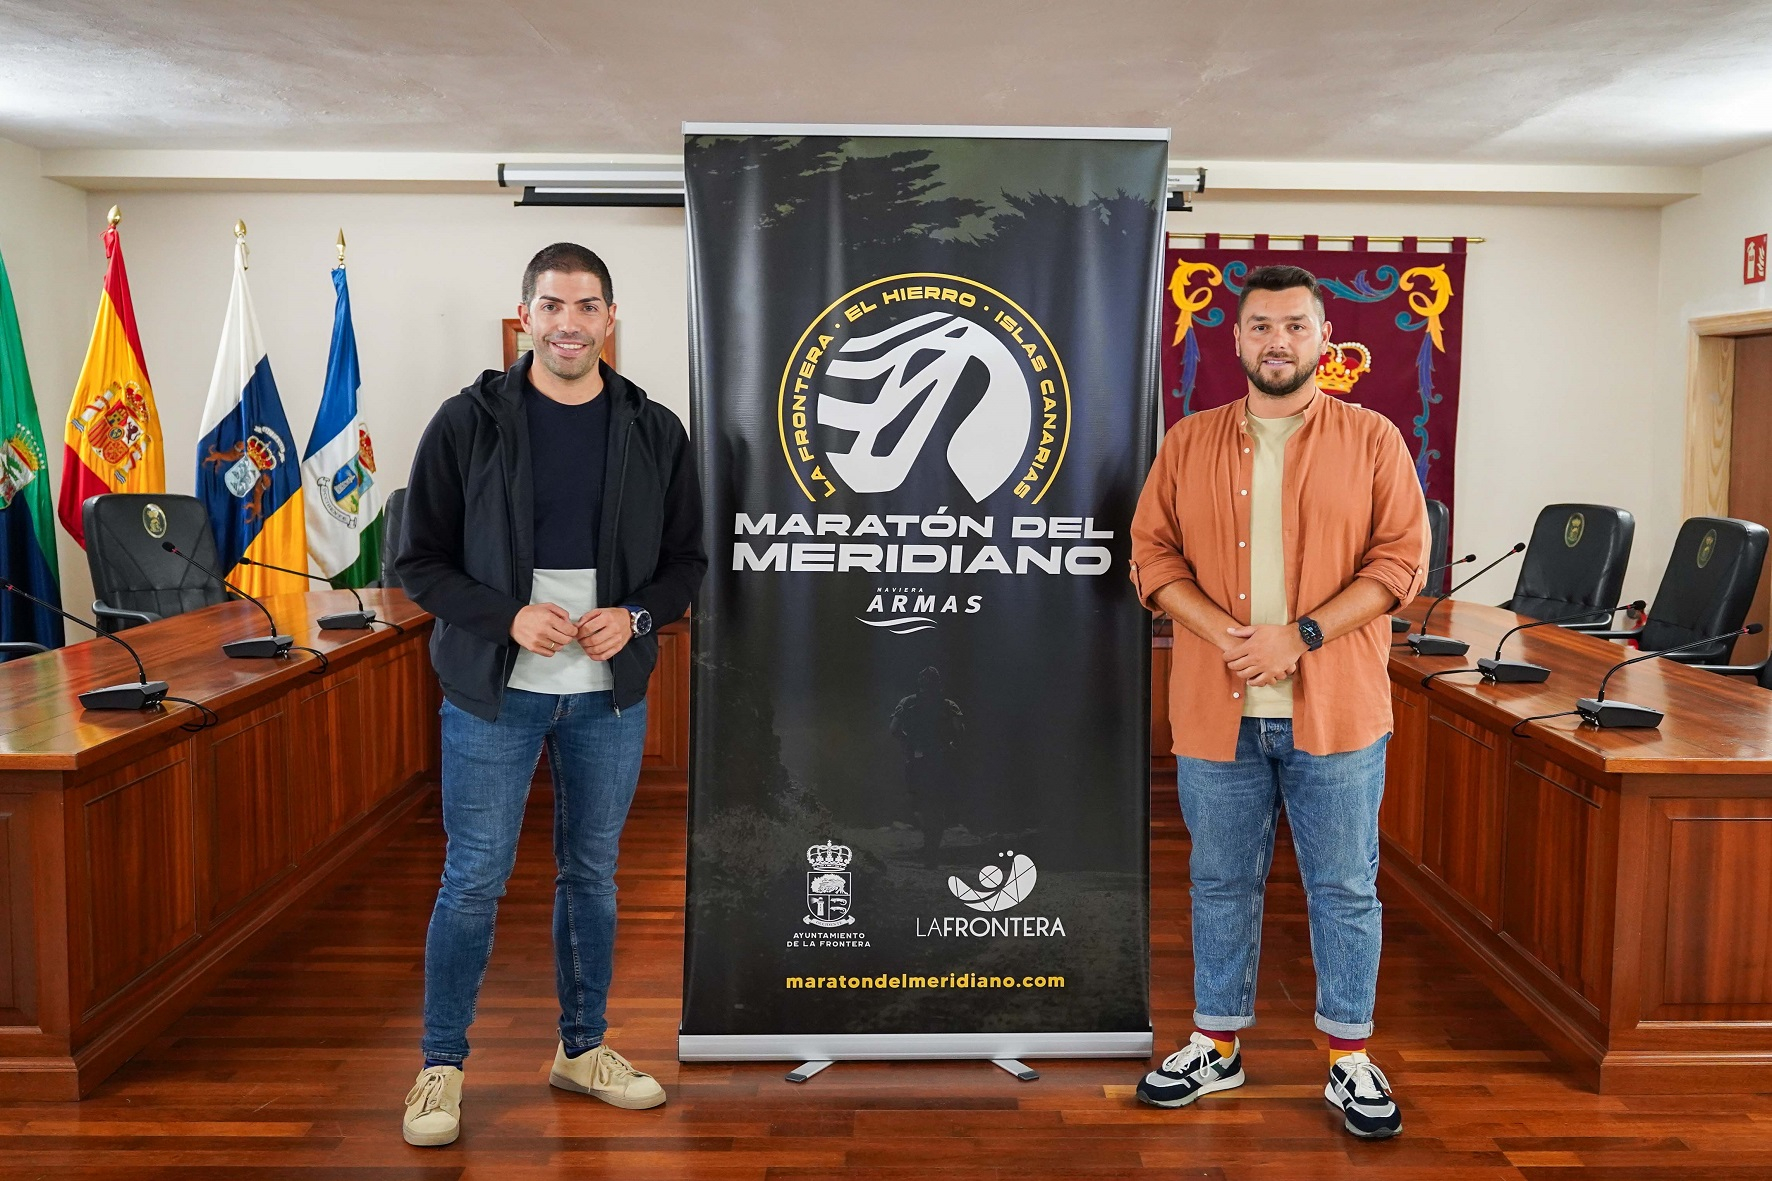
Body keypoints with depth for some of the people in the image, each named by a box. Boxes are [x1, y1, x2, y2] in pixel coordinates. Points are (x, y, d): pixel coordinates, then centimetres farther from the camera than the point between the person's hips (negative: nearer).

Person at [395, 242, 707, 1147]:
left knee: (592, 874, 14)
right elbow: (421, 560, -3)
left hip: (609, 695, 3)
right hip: (494, 691, -2)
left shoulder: (654, 432, 2)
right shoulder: (470, 422, -4)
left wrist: (634, 616, -12)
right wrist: (507, 616, -18)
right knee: (473, 880, 2)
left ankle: (582, 1049, 31)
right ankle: (441, 1066, 20)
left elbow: (686, 561, 8)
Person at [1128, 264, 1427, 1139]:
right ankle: (1217, 1047, 28)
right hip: (1217, 710, 2)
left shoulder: (1372, 441, 2)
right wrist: (1225, 634, -13)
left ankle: (1349, 1059, 23)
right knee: (1222, 884, 13)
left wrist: (1301, 636, -16)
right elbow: (1152, 554, 3)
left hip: (1335, 711, -1)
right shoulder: (1188, 443, 6)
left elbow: (1399, 559, -5)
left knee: (1345, 889, 7)